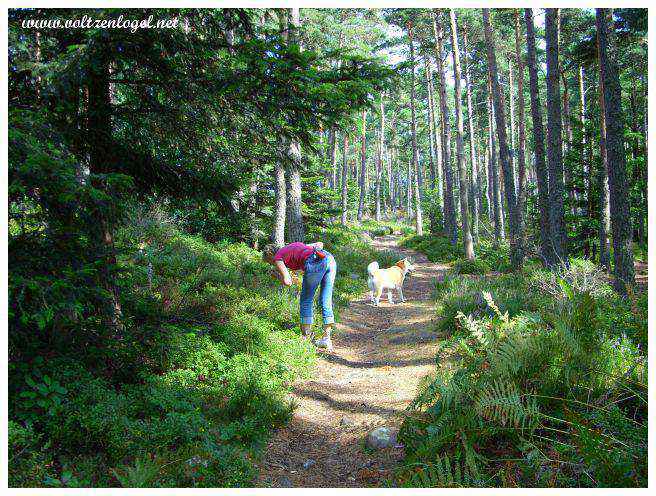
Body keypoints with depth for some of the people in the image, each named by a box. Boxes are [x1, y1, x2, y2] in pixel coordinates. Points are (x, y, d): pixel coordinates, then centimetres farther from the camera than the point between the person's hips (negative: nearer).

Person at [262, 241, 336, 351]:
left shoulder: (278, 258, 16)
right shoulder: (293, 245, 36)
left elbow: (288, 282, 5)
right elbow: (320, 244, 34)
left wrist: (277, 275, 23)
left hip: (315, 264, -7)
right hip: (330, 259, 7)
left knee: (306, 301, 11)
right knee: (326, 301, 12)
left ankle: (306, 338, 16)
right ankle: (326, 338, 10)